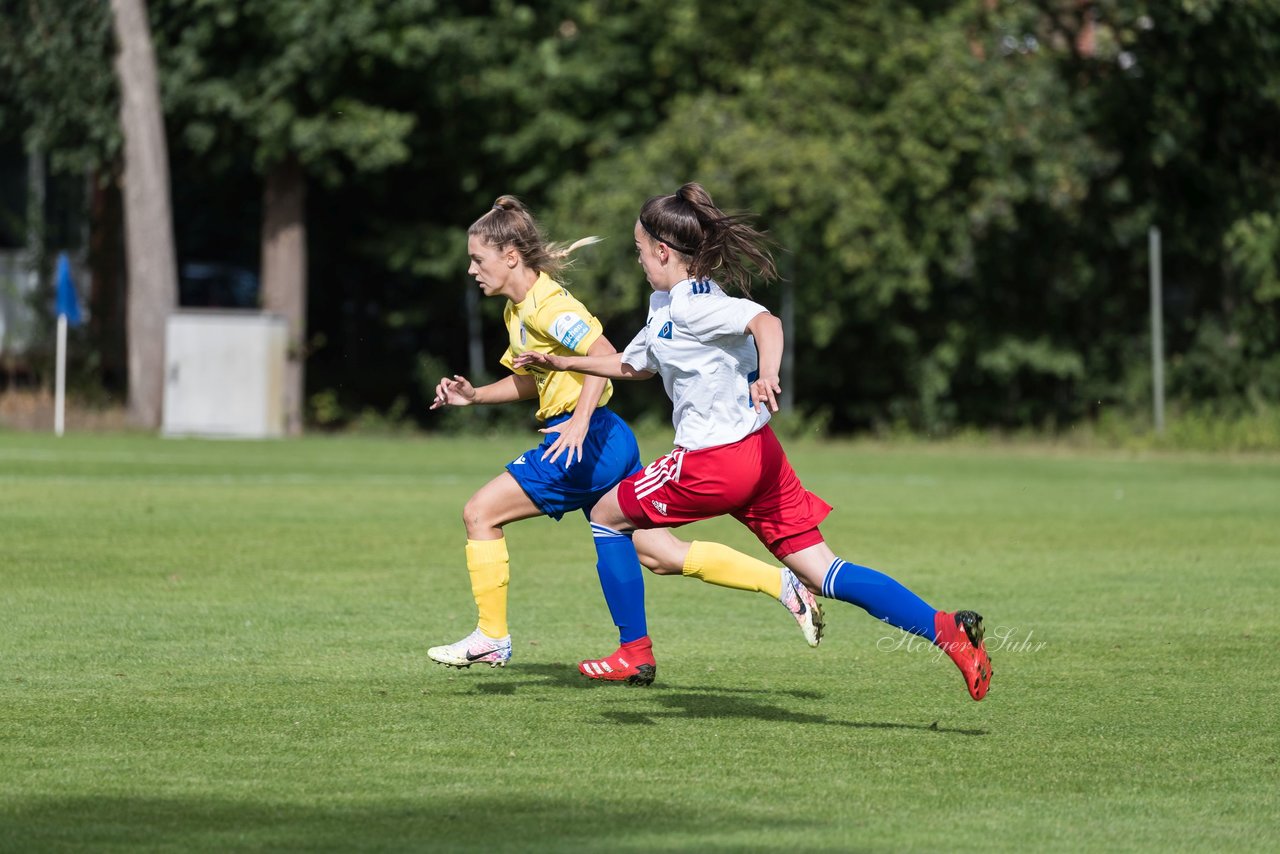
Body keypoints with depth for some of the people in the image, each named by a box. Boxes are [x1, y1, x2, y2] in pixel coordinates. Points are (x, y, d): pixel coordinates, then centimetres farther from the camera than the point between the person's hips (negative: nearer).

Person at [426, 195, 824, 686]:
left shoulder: (546, 304, -14)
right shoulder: (517, 309, 16)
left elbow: (604, 355, -26)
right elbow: (530, 381, 27)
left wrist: (579, 422, -34)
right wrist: (474, 396, 14)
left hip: (588, 442, -10)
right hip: (607, 443, 10)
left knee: (480, 512, -5)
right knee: (660, 556, 9)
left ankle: (491, 638, 3)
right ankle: (784, 585, 6)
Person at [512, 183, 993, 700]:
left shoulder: (691, 304, -13)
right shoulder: (663, 306, 17)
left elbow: (765, 321, -31)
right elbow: (633, 365, 34)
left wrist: (767, 373, -48)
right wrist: (562, 363, 36)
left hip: (715, 461, -9)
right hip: (758, 453, 9)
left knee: (607, 517, 11)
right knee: (823, 573, 3)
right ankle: (944, 629, -11)